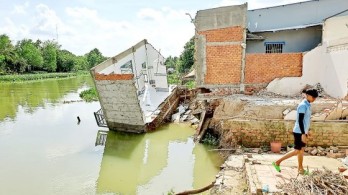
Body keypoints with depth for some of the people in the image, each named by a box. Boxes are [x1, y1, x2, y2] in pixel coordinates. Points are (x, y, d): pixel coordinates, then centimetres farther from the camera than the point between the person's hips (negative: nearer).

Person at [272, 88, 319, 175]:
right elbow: (300, 120, -23)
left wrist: (306, 131, 22)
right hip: (299, 132, -9)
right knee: (297, 151, -5)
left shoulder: (307, 105, 11)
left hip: (303, 131, 9)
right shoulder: (303, 105, -18)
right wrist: (303, 134, -25)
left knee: (302, 150, 13)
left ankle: (301, 169, 22)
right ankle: (277, 162, -1)